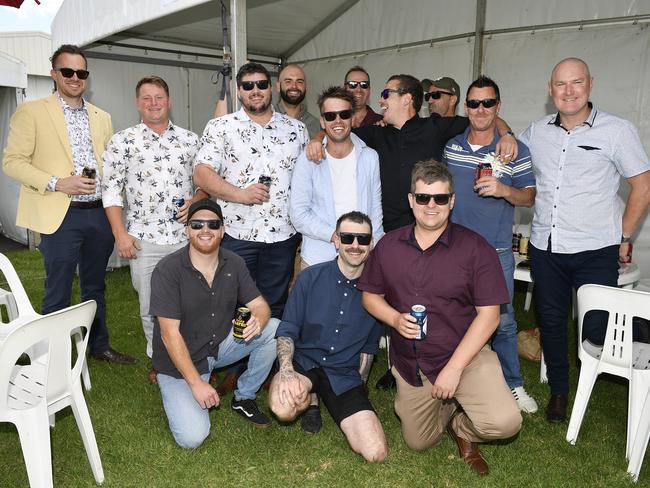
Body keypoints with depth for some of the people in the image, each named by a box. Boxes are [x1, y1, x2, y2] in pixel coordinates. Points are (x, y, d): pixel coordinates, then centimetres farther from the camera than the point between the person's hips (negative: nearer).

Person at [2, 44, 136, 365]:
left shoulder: (102, 118, 14)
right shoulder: (31, 112, -1)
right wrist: (57, 183, -18)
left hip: (100, 214, 5)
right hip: (61, 216, -5)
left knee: (95, 287, 17)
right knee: (58, 293, 3)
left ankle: (98, 345, 32)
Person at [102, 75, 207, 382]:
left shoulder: (190, 140, 8)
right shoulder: (123, 141, 3)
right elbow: (111, 188, 0)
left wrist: (195, 202, -6)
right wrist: (120, 233, -6)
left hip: (185, 236, 1)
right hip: (143, 238, -1)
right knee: (150, 306, 9)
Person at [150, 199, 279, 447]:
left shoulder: (233, 263, -4)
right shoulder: (168, 270, -20)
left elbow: (260, 305, -3)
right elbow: (170, 334, -21)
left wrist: (258, 320, -29)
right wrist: (196, 383, -23)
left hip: (221, 344, 5)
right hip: (180, 360, -5)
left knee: (274, 328, -16)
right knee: (192, 437, -20)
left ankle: (244, 397, 4)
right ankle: (179, 393, 14)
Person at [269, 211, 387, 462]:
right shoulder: (311, 277, -6)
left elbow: (369, 345, 12)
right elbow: (287, 330, -4)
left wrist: (359, 384, 11)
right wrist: (286, 370, -21)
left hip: (344, 375, 2)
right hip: (303, 361, -2)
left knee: (376, 453, -11)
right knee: (284, 407, -36)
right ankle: (307, 396, 4)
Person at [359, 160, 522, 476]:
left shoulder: (475, 248, -12)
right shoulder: (388, 246, 0)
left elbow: (489, 315, -13)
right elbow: (370, 295, 8)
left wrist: (454, 368, -18)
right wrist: (396, 319, -14)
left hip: (464, 354, -3)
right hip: (409, 363, 3)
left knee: (505, 422, -24)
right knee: (417, 443, 14)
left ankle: (461, 427, 12)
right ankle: (449, 405, 44)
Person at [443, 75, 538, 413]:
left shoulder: (515, 151, -4)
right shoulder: (450, 146, 4)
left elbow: (529, 197, -1)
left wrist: (504, 190, -21)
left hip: (496, 253, -2)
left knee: (502, 321, 3)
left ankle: (512, 385, 22)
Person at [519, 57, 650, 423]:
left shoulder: (617, 130, -5)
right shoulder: (537, 132, 6)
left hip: (595, 250, -3)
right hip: (545, 246, 4)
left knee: (597, 330, -5)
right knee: (551, 322, 12)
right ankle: (559, 392, 32)